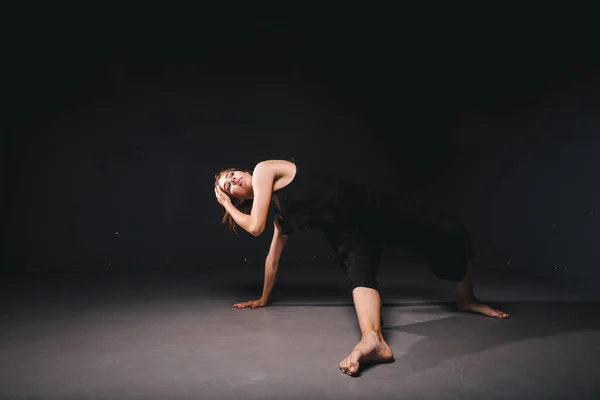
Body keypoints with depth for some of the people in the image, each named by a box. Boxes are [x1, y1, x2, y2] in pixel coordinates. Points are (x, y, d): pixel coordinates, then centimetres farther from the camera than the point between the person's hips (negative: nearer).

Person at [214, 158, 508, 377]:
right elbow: (273, 256, 25)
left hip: (368, 205, -5)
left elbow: (256, 227, -10)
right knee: (358, 271, -28)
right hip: (348, 233, 6)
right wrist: (263, 299, 32)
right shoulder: (278, 213, 16)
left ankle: (466, 299, 14)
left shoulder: (263, 169, -4)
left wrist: (228, 207, 7)